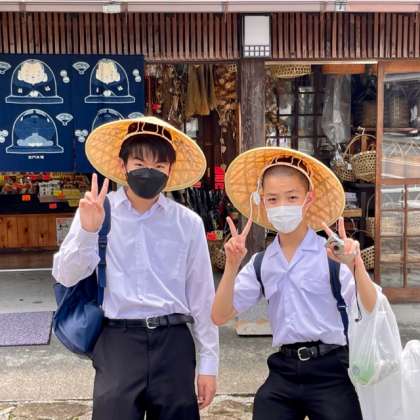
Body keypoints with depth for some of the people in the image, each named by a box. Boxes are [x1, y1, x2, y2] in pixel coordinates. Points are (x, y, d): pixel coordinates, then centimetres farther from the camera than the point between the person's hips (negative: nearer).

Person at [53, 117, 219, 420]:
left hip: (173, 341, 2)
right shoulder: (96, 210, -1)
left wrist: (209, 362, 7)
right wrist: (88, 231, -18)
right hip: (118, 340, -1)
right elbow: (66, 277, -1)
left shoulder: (188, 222, 1)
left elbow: (202, 295, 5)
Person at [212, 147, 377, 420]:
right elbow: (220, 317, 1)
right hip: (282, 373, 3)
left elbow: (372, 312, -15)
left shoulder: (332, 255, -9)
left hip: (330, 372, -3)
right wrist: (232, 265, -11)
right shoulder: (261, 264, 4)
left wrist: (355, 265, -31)